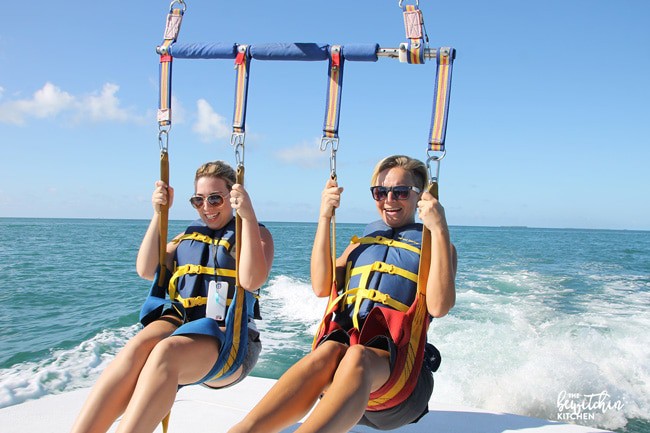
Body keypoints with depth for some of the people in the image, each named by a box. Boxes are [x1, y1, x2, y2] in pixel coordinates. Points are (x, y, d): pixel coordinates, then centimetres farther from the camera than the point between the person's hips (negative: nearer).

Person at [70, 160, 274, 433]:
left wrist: (248, 217, -17)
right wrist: (159, 214, 7)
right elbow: (146, 270, 11)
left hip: (227, 336, -4)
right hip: (179, 322, 4)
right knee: (138, 346, -31)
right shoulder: (189, 235, 22)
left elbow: (251, 281, -13)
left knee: (165, 352, -36)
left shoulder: (255, 233, 7)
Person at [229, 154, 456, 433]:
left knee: (357, 357, -36)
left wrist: (440, 230, -14)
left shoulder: (434, 244, 10)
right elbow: (322, 287, 5)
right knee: (328, 351, -33)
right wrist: (324, 218, 3)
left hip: (398, 363, -3)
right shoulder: (365, 239, 21)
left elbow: (438, 307, -10)